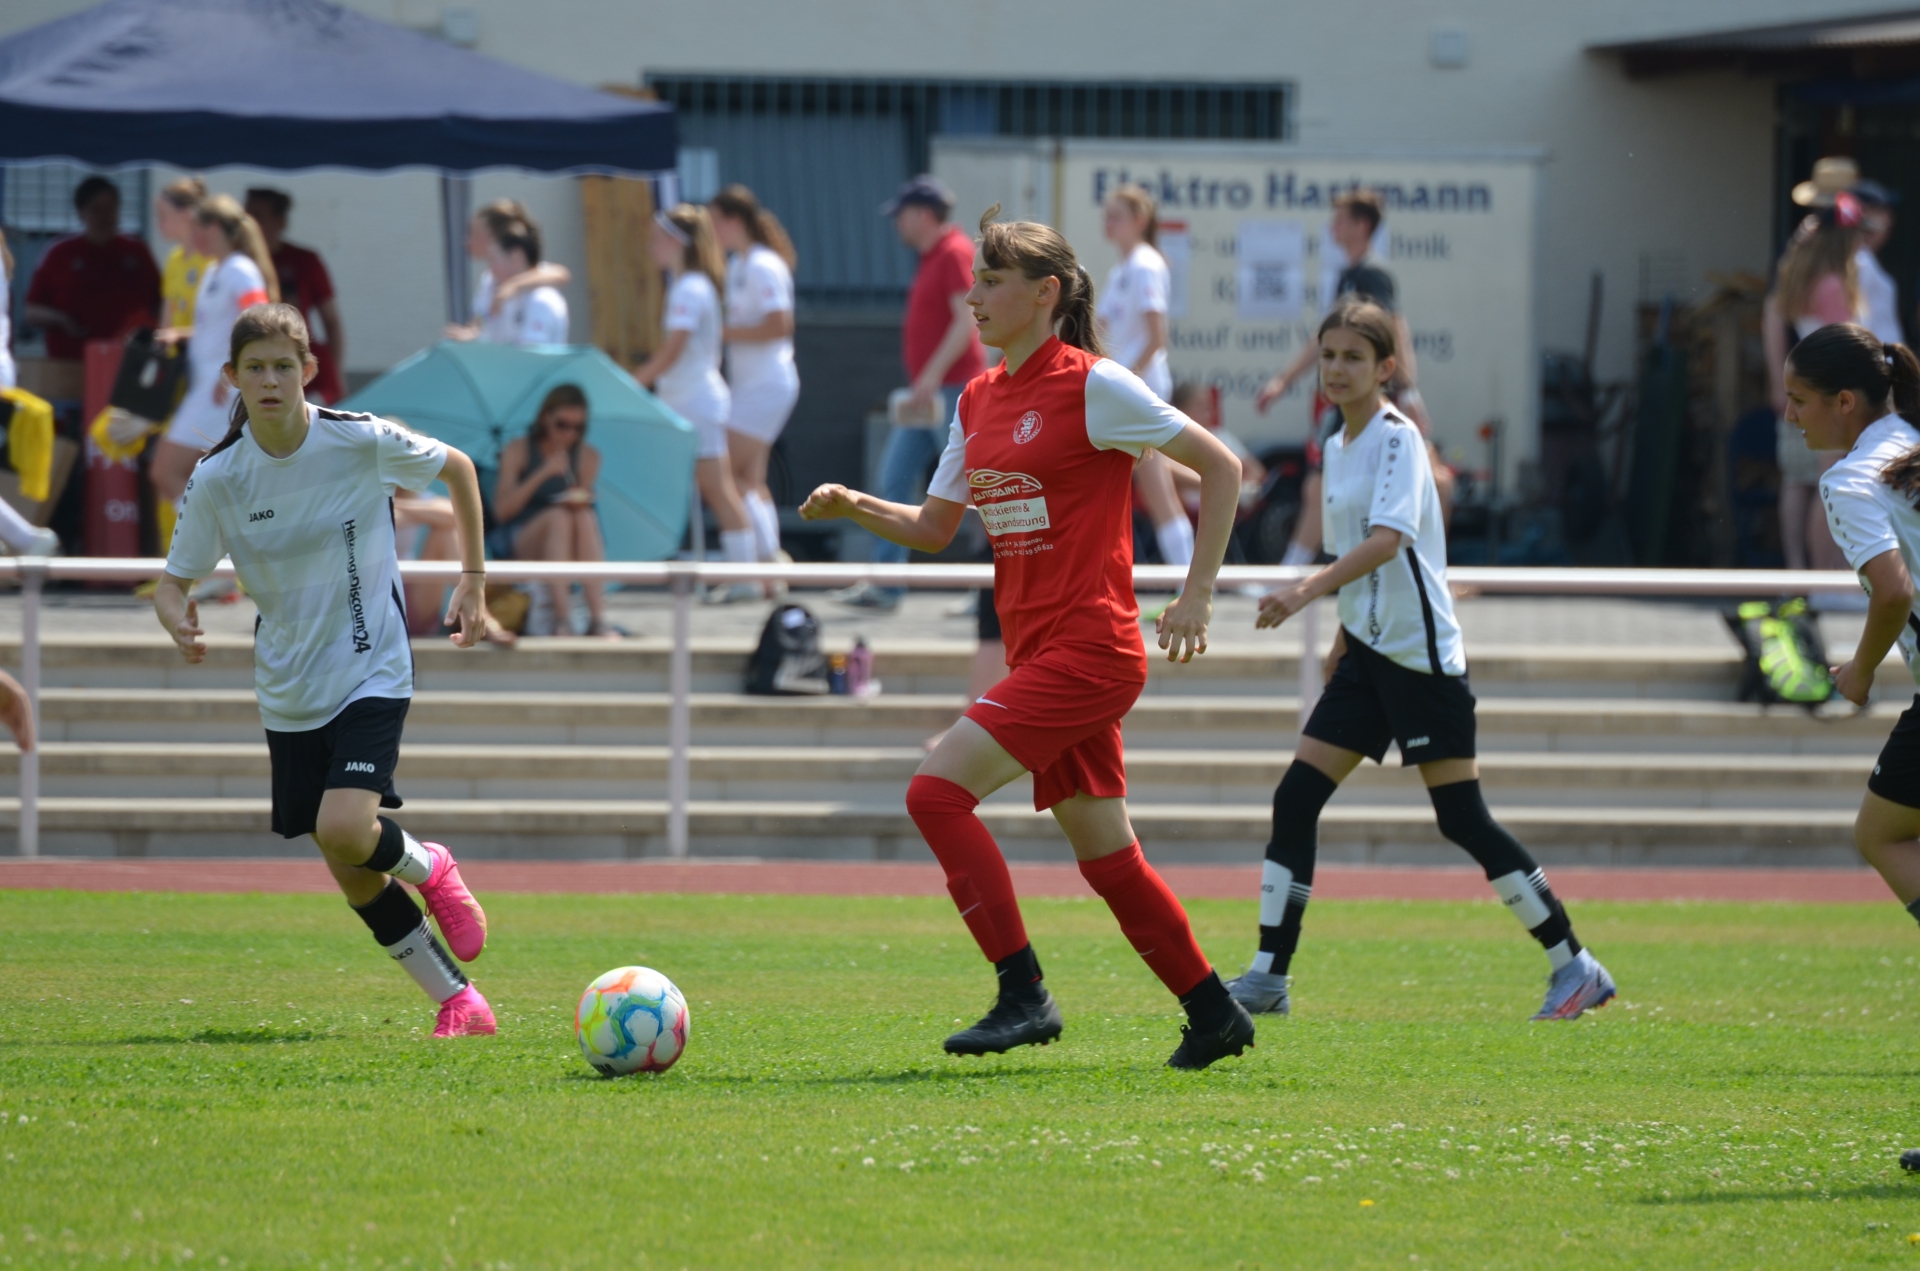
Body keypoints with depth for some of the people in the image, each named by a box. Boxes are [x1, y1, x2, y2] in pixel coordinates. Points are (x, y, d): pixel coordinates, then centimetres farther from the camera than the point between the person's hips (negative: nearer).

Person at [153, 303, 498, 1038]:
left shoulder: (362, 442, -13)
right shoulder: (218, 479, -7)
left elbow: (458, 468, 6)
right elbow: (174, 581, 1)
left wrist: (474, 581, 7)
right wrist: (179, 623, -23)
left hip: (372, 673, -3)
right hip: (289, 693, 3)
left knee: (344, 828, -24)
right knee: (352, 875, 4)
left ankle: (426, 868, 10)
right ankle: (457, 1000, 20)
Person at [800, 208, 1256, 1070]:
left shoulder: (1090, 386, -10)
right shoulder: (977, 402, 13)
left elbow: (1220, 466, -7)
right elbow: (933, 529, 18)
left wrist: (1196, 596, -10)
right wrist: (852, 507, 0)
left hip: (1088, 649, -8)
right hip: (1039, 656, 8)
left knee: (937, 790, -18)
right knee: (1105, 857, 11)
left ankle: (1024, 995, -15)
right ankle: (1214, 1014, 23)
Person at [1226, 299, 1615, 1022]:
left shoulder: (1398, 438, -13)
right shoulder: (1337, 448, 13)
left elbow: (1388, 538, -29)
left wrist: (1307, 592, -40)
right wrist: (1342, 642, 24)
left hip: (1421, 653, -8)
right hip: (1369, 651, 8)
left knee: (1462, 819, -7)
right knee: (1295, 800, -1)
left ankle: (1576, 968, 3)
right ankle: (1269, 977, 1)